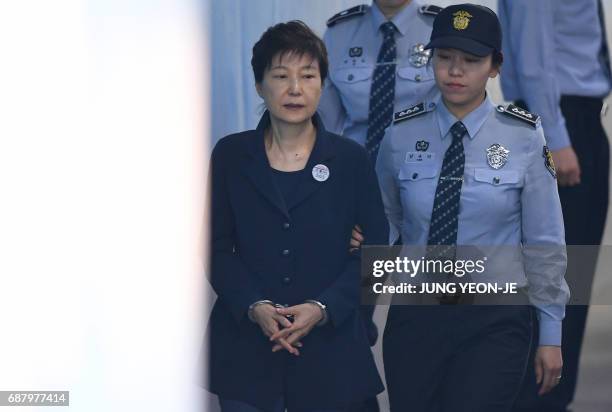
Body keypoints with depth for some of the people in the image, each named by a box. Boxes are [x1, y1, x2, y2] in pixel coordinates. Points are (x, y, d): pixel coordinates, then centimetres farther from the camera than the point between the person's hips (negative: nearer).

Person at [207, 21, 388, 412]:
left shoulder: (352, 159, 3)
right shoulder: (230, 155, 4)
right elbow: (218, 246, 2)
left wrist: (323, 307, -13)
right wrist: (254, 307, -14)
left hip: (328, 344, 0)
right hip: (245, 344, 0)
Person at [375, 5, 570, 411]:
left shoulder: (524, 137, -6)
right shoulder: (402, 134, 0)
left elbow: (544, 240, -2)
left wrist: (551, 333, 1)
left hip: (494, 321, -2)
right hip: (415, 316, 2)